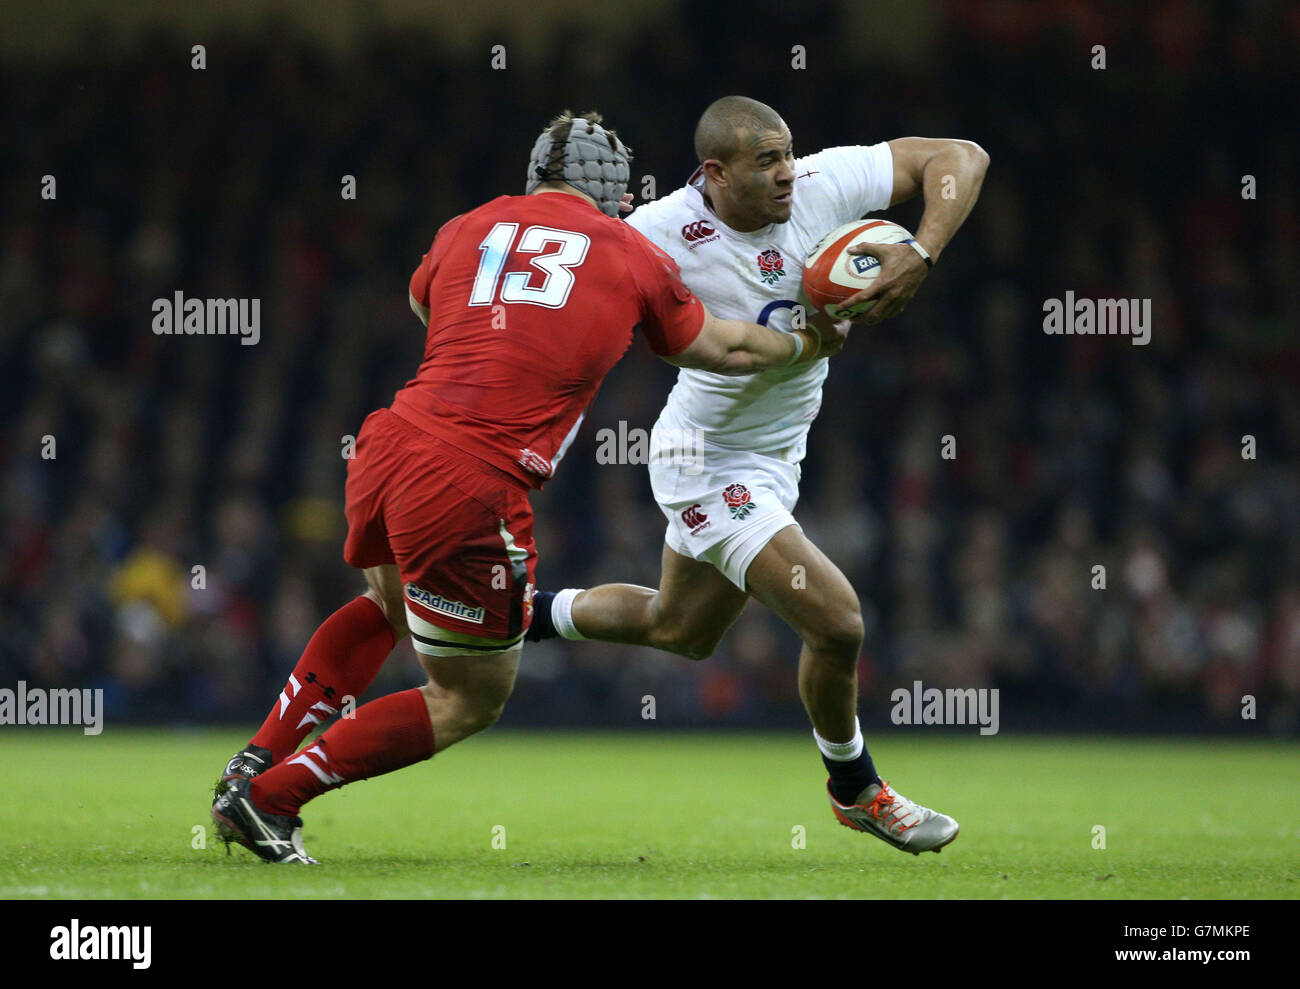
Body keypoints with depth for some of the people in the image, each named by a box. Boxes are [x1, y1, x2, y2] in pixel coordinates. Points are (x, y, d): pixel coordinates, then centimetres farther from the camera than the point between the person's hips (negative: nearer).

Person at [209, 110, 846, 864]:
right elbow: (723, 350, 25)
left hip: (387, 451, 6)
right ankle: (269, 799, 7)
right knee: (474, 700, 13)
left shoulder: (472, 228, 16)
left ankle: (255, 764, 29)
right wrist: (813, 344, 42)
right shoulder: (633, 256, 9)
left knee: (388, 607, 38)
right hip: (474, 491, -5)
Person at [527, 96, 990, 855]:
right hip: (712, 468, -7)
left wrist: (922, 254, -26)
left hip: (773, 455, 7)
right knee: (836, 621, -14)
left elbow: (961, 158, -12)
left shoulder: (824, 184, -15)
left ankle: (532, 616, 49)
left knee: (682, 631, 26)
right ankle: (855, 789, 13)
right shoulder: (662, 235, -26)